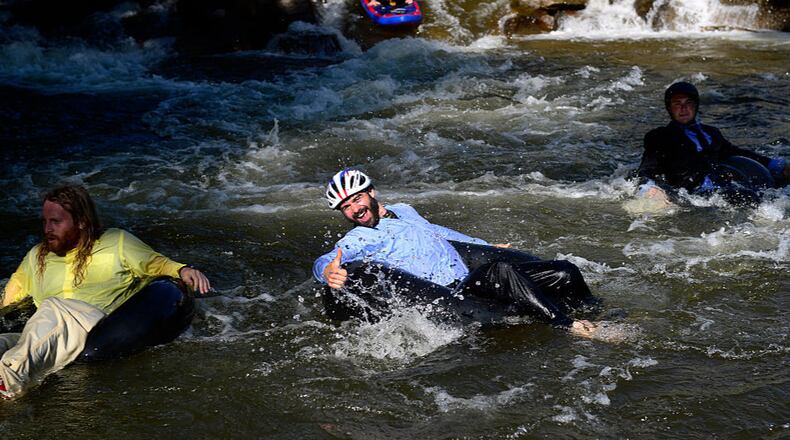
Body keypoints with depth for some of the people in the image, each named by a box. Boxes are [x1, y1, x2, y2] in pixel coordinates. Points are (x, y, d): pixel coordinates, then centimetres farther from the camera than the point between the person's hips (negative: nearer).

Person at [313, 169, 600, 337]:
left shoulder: (402, 211, 23)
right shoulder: (357, 240, 0)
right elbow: (324, 261, -17)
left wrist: (486, 246, 47)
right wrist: (330, 272, -44)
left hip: (470, 274, 8)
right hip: (452, 298, -8)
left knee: (564, 274, -6)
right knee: (502, 272, -35)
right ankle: (570, 329, -34)